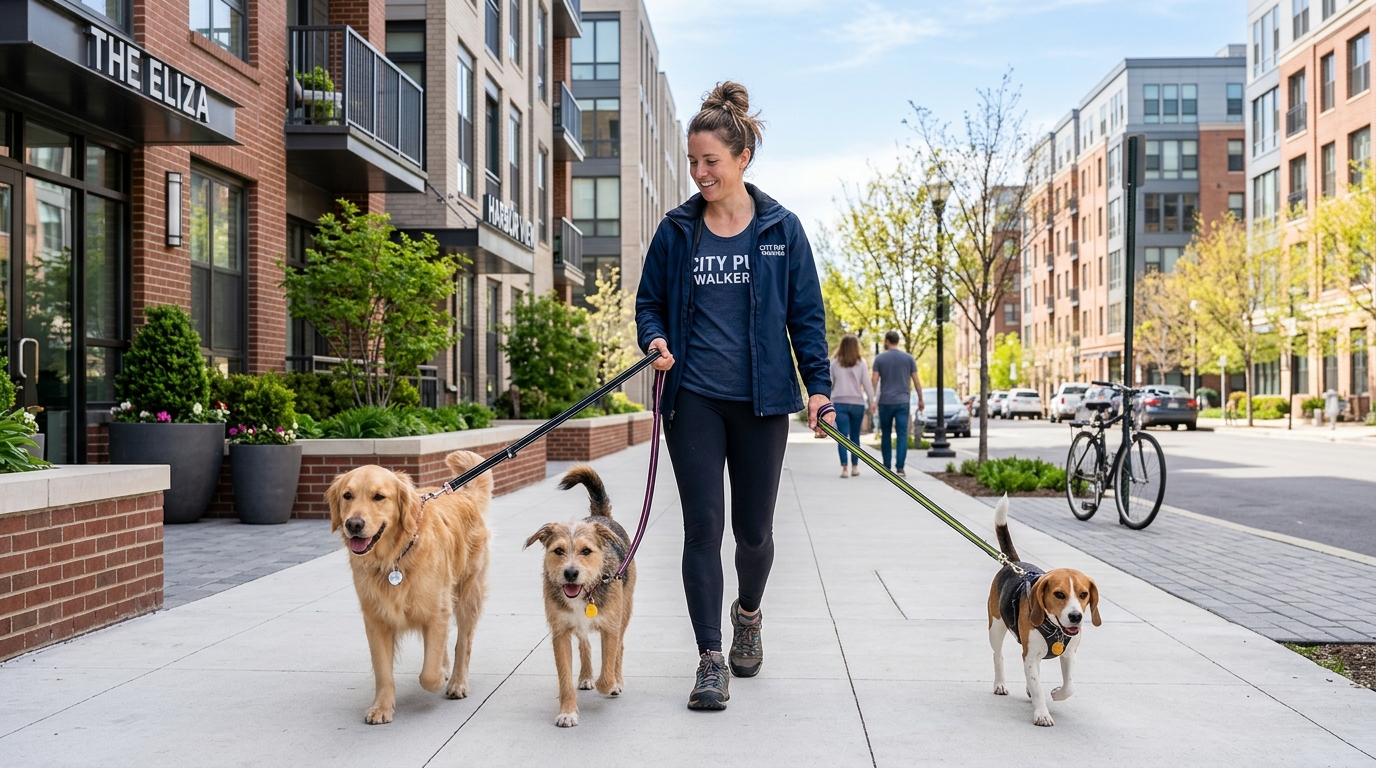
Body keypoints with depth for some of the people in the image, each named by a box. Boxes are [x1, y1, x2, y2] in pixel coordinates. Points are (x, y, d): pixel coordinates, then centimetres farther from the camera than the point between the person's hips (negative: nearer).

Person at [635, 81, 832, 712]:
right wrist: (655, 342, -9)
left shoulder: (781, 229, 3)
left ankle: (748, 614, 40)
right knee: (703, 526, -3)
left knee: (754, 529, 8)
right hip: (693, 399, 1)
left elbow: (806, 312, 6)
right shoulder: (676, 230, 5)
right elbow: (648, 302, 12)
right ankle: (711, 659, 5)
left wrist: (818, 385, -3)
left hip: (761, 400, 0)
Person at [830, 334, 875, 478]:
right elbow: (867, 383, -2)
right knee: (855, 436, 13)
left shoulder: (834, 363, 0)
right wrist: (871, 402, 4)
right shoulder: (861, 363, -1)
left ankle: (844, 467, -18)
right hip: (857, 403, 1)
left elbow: (829, 383, 1)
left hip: (839, 402, -1)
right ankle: (855, 466, 18)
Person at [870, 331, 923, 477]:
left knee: (885, 435, 11)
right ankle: (900, 468, -9)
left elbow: (874, 380, -6)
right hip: (902, 402, 0)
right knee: (902, 435, -1)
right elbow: (916, 380, 4)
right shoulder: (908, 358, 4)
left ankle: (887, 467, 15)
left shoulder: (879, 358, 1)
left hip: (885, 402, 0)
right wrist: (920, 399, 11)